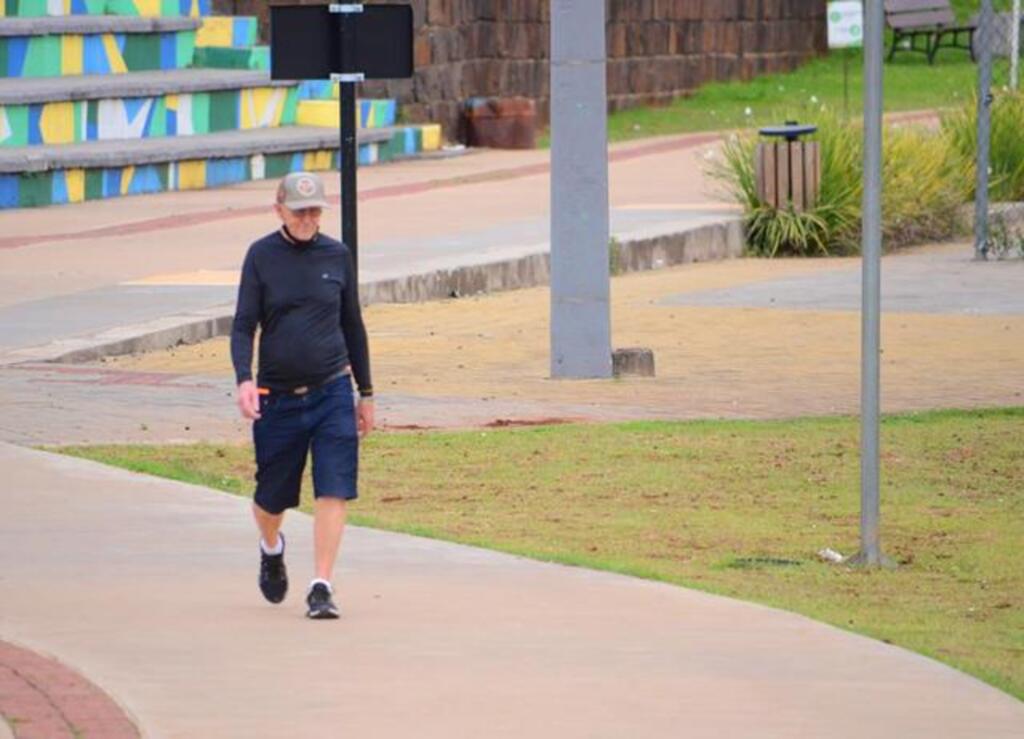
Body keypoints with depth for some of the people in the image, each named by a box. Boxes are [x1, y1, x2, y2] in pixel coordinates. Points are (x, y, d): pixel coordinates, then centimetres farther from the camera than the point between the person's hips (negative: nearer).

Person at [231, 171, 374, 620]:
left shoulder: (336, 255, 5)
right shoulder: (262, 256, -1)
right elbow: (243, 325, -4)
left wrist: (366, 393, 15)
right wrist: (244, 380, -21)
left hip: (332, 393, 1)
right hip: (277, 395, -1)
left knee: (333, 493, -11)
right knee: (272, 496, 10)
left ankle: (321, 587, -8)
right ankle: (271, 549, 43)